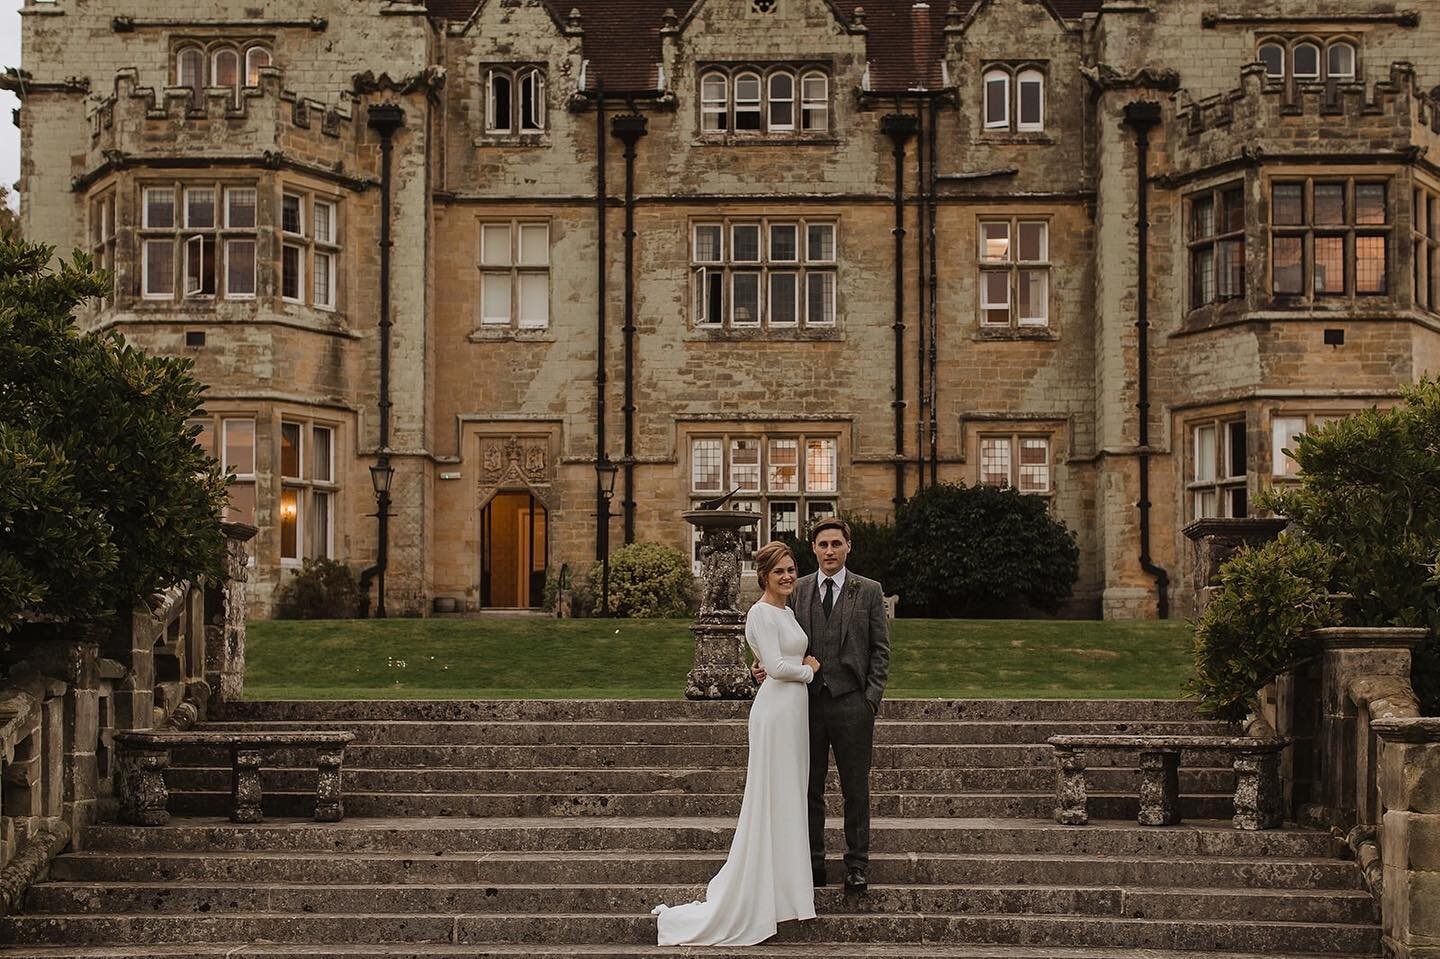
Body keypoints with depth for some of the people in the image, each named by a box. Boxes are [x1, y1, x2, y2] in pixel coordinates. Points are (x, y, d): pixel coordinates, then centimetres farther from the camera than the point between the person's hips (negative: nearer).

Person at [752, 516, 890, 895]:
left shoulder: (869, 591, 3)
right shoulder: (797, 591, 8)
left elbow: (881, 649, 2)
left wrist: (872, 698, -6)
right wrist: (767, 670, -9)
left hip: (852, 703, -2)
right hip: (807, 702, 2)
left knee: (855, 789, 5)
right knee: (809, 788, 7)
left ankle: (857, 864, 14)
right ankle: (812, 862, 16)